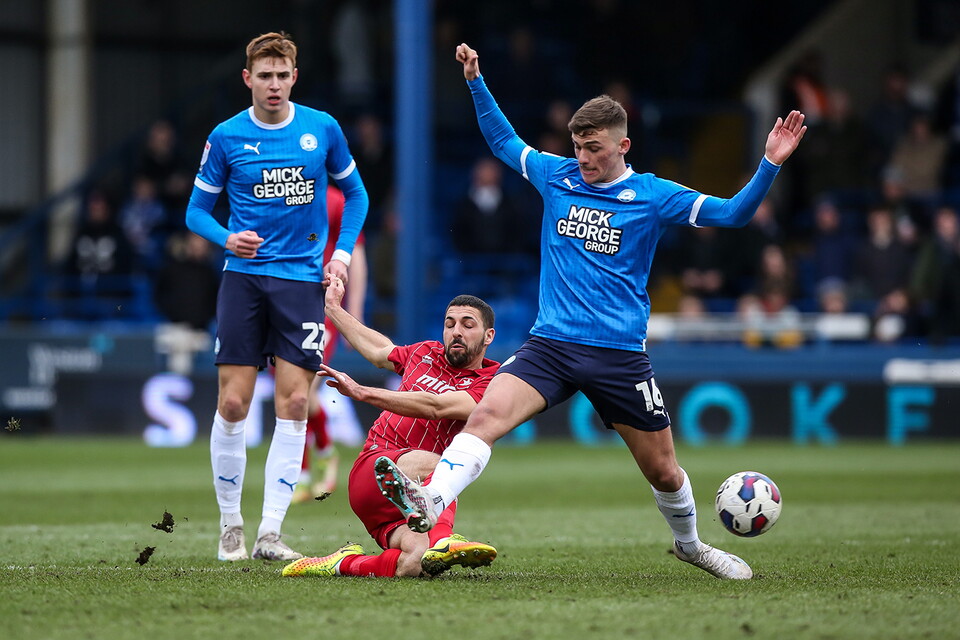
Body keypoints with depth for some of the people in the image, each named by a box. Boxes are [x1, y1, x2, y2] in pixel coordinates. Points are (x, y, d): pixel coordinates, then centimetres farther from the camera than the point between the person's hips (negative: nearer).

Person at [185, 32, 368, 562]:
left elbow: (354, 193, 16)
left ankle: (270, 533, -5)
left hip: (303, 279, 1)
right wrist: (227, 239, -12)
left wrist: (343, 251, 3)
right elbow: (197, 209, 8)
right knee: (233, 403, -5)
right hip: (244, 279, -1)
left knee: (293, 404, -7)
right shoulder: (226, 138, 1)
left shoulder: (323, 129, 4)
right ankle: (230, 526, 9)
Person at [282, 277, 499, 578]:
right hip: (372, 471, 1)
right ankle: (441, 539, -55)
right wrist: (333, 308, 55)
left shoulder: (490, 382, 1)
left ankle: (345, 563, -15)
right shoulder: (425, 352, 18)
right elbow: (378, 350, 42)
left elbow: (434, 406, -17)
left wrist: (363, 393, -25)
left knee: (415, 563, -35)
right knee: (430, 462, -37)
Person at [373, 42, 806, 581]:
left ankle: (689, 543, 38)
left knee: (662, 470, 10)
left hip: (621, 354, -1)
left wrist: (770, 164, -16)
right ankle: (429, 503, -42)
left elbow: (733, 214, -4)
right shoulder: (557, 176, 8)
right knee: (486, 415, -26)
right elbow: (503, 140, 24)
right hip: (550, 346, 1)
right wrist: (476, 81, 18)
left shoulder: (652, 195, -1)